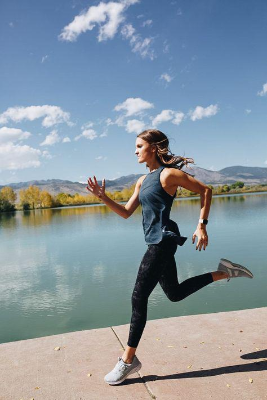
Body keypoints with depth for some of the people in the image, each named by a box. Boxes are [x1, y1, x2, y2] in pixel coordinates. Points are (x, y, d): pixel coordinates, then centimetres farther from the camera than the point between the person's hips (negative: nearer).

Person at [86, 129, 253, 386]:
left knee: (138, 297, -6)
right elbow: (126, 212, 13)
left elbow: (205, 190, -7)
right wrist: (102, 196, 1)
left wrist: (202, 225, -12)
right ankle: (223, 272, 28)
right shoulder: (143, 180, 14)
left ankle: (128, 360, 7)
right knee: (174, 293, 19)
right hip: (156, 242, 10)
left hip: (163, 240, -10)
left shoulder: (168, 174, -10)